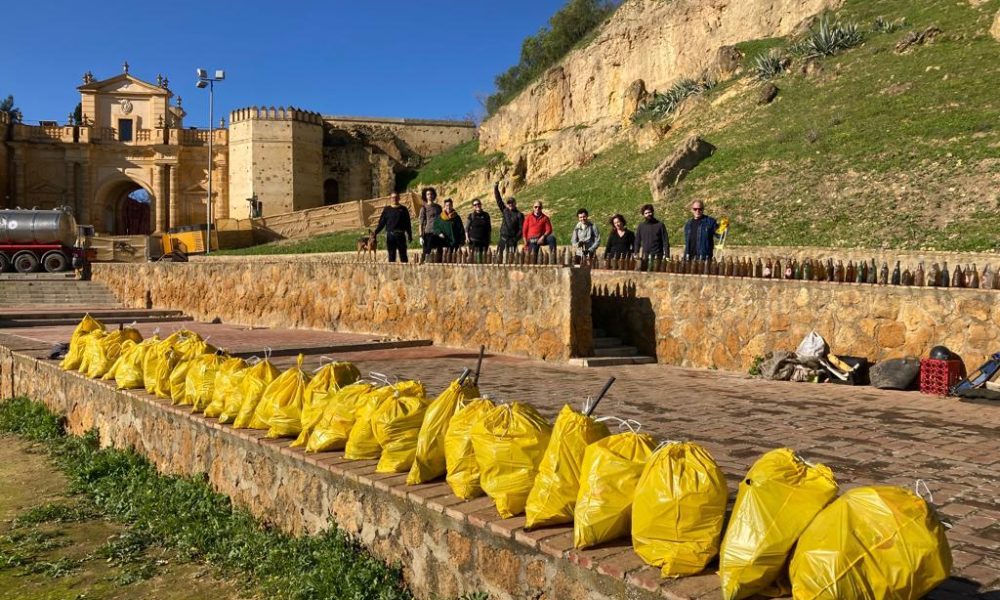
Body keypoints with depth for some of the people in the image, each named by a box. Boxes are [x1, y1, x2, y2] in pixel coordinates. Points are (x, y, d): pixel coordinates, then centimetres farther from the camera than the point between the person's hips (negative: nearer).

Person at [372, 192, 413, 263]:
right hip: (390, 235, 1)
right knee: (391, 255, 3)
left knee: (403, 254, -1)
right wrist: (375, 232, -5)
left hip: (400, 235, -1)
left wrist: (409, 235, 4)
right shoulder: (387, 210, 10)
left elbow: (408, 224, 8)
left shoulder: (403, 209, 7)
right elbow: (381, 223, 8)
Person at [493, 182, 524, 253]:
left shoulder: (519, 215, -2)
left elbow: (521, 229, -7)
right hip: (503, 239, 4)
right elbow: (498, 200, 9)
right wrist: (496, 188, 2)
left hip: (512, 240, -4)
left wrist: (516, 239, -17)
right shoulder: (505, 211, 10)